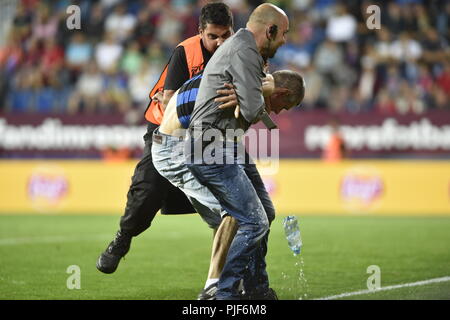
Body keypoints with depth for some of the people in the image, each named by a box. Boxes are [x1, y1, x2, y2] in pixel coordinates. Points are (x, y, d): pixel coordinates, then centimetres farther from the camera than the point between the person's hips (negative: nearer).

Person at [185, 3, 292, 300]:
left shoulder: (236, 45, 20)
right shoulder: (245, 53, -15)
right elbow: (252, 111, -21)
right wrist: (263, 106, 0)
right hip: (213, 153, -11)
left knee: (262, 215, 16)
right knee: (254, 222, -11)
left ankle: (258, 289, 22)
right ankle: (225, 293, -8)